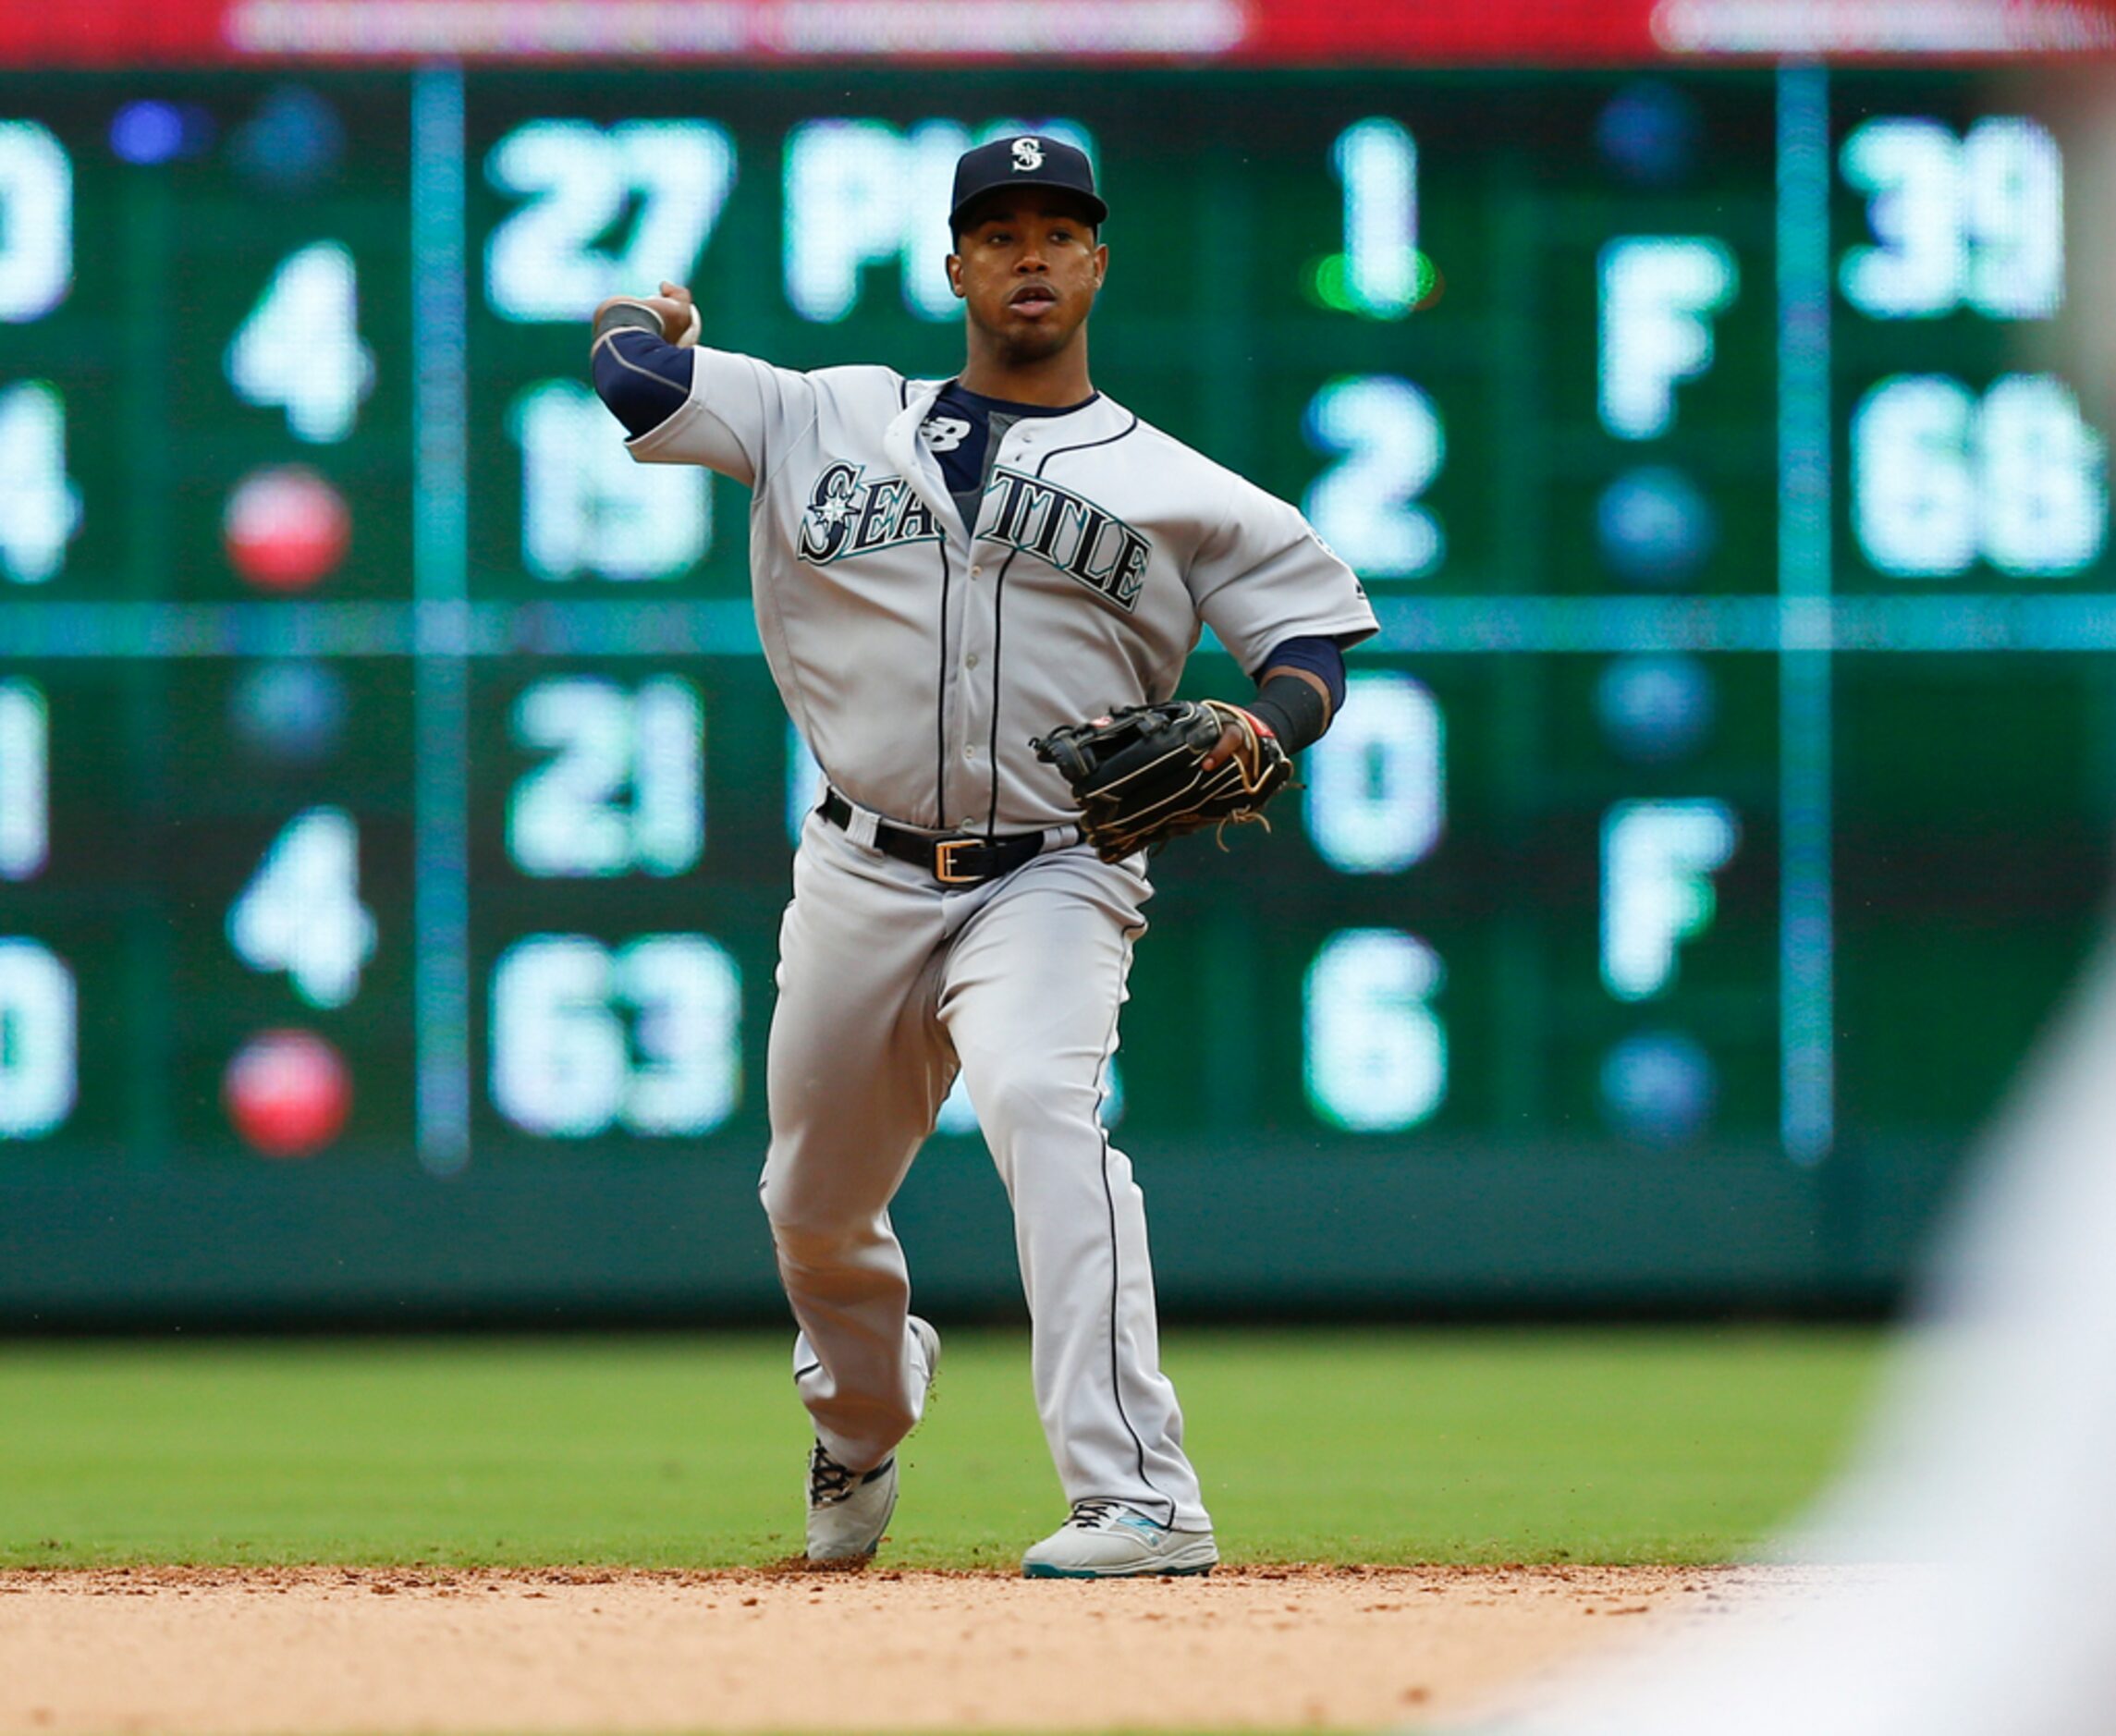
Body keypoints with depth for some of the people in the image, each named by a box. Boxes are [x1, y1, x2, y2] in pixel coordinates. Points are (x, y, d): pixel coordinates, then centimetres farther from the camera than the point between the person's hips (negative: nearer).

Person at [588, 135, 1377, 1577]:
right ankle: (865, 1405, 50)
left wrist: (1259, 730, -13)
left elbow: (1315, 623, 5)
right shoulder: (829, 422, 7)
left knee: (1041, 1104, -31)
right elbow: (639, 379, 3)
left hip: (1051, 883, -3)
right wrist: (648, 314, 22)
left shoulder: (1181, 494, 4)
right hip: (864, 875, 3)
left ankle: (1139, 1496, -39)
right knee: (816, 1205, 13)